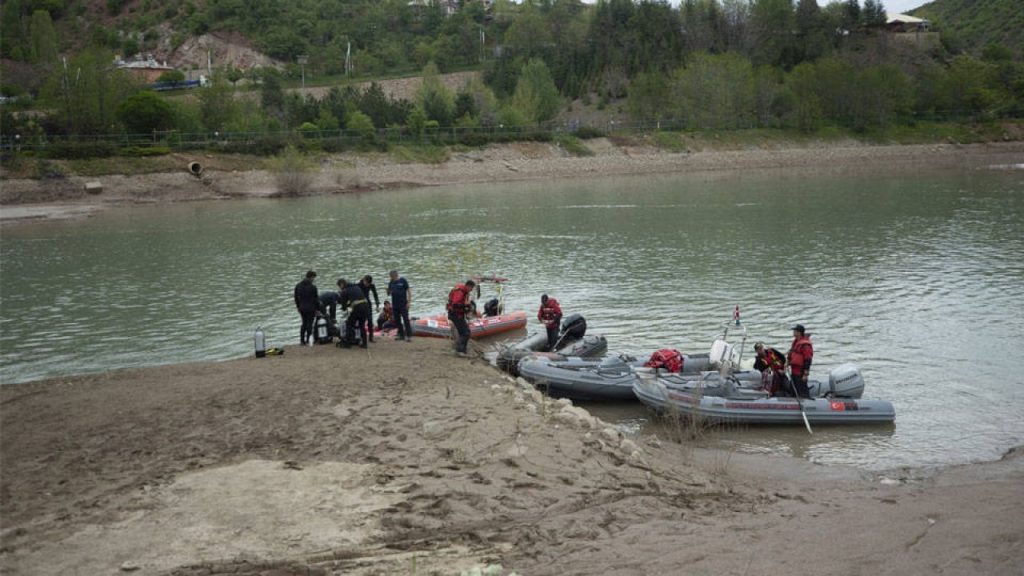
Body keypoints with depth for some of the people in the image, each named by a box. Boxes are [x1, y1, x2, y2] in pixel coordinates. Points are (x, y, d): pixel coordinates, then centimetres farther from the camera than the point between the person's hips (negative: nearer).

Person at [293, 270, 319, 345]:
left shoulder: (298, 286, 3)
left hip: (302, 308, 5)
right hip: (311, 309, -5)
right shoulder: (313, 287, -15)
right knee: (309, 324, 3)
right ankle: (307, 340, 2)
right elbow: (316, 299, -10)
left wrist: (298, 307, 21)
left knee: (304, 323, 17)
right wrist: (318, 309, -2)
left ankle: (302, 339, 16)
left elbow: (296, 297, 11)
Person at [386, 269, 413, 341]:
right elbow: (389, 294, 11)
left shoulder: (402, 281, -6)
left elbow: (409, 290, -5)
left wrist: (409, 302, -10)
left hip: (403, 304, -6)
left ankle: (409, 336, -8)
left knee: (406, 320, -8)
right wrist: (388, 292, -14)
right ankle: (401, 335, 17)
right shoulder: (391, 283, 9)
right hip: (395, 305, 6)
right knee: (397, 320, 8)